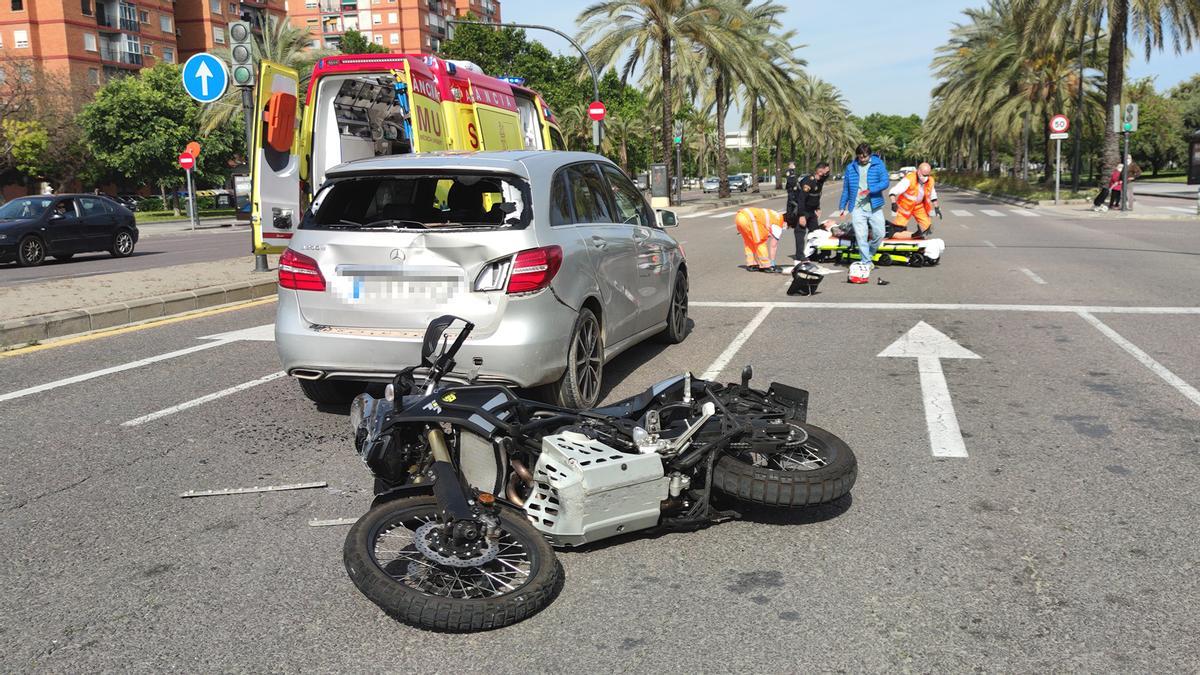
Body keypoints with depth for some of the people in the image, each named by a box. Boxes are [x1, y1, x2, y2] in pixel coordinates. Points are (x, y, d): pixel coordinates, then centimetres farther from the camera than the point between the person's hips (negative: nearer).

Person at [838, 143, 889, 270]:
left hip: (874, 206, 0)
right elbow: (846, 188, 16)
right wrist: (842, 206, 16)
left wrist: (870, 190, -23)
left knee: (879, 234, 1)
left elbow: (885, 182, -7)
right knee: (861, 236, -7)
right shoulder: (850, 167, 9)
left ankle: (869, 255, 26)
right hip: (857, 207, 0)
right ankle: (866, 262, 1)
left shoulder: (878, 164, 3)